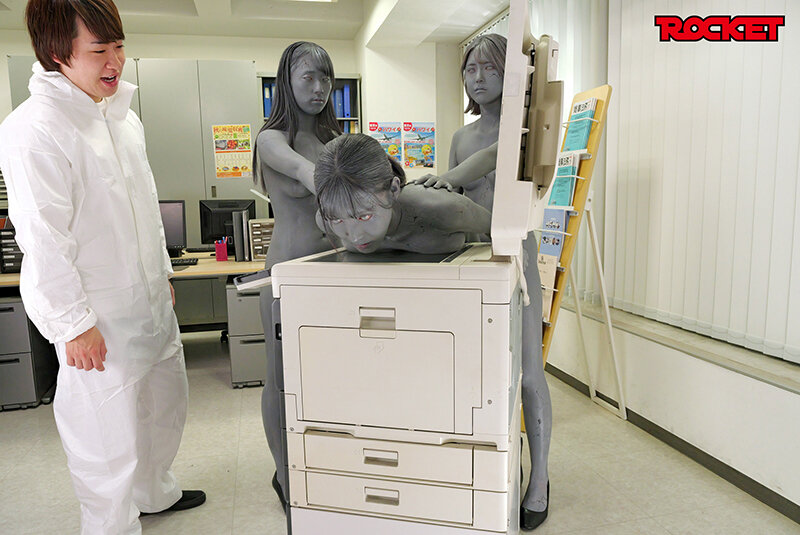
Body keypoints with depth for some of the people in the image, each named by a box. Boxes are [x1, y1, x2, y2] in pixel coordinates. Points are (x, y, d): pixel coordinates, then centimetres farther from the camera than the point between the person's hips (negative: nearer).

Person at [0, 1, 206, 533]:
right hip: (100, 325, -9)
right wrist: (74, 324, -17)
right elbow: (43, 240, -19)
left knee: (166, 405, 23)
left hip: (152, 304, 9)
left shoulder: (124, 115, 9)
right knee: (110, 437, 4)